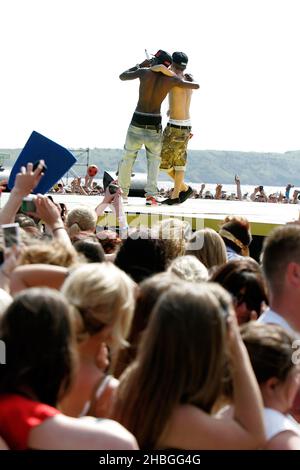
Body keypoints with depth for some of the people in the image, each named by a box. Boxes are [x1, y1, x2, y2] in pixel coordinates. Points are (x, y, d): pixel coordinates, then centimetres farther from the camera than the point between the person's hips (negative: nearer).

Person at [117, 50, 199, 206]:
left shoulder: (144, 72, -4)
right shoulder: (172, 79, -2)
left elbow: (122, 76, 13)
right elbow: (196, 86, 9)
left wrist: (141, 65, 24)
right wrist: (186, 80, 31)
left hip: (137, 123, 0)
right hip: (155, 125, 0)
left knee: (128, 157, 16)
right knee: (154, 160, 14)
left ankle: (122, 193, 20)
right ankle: (151, 195, -3)